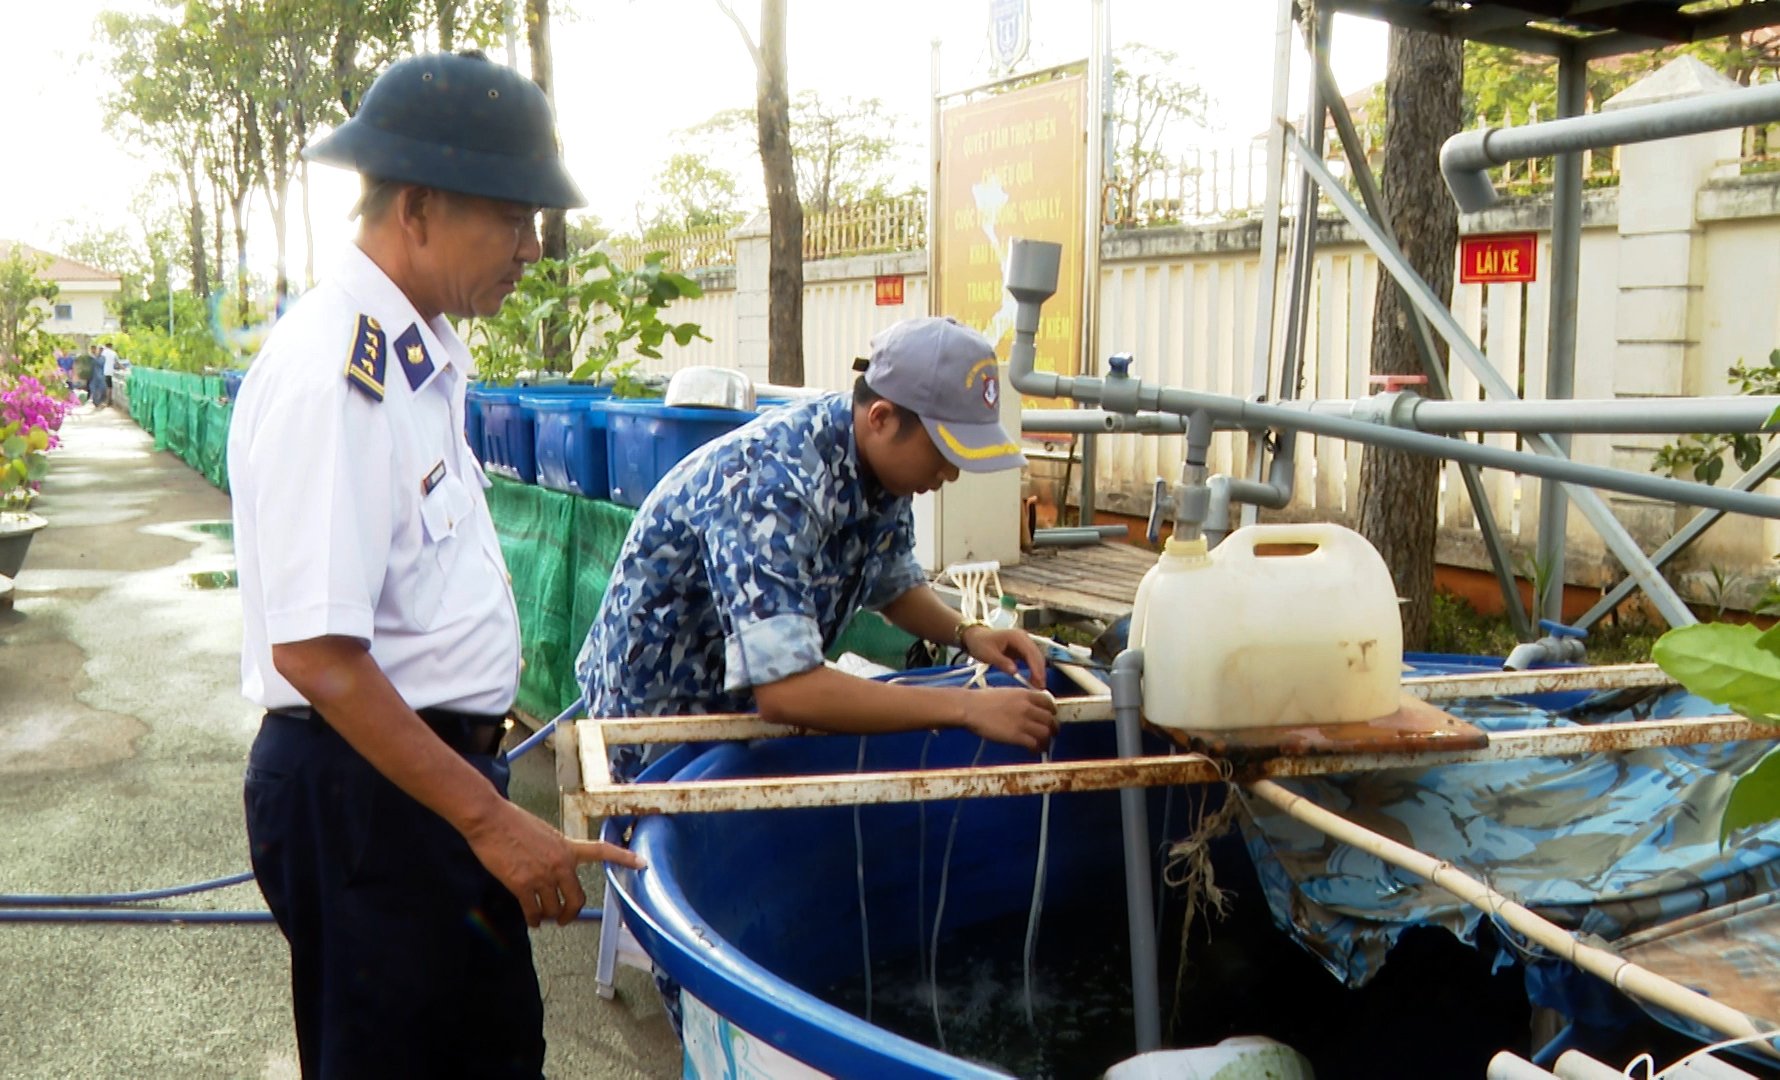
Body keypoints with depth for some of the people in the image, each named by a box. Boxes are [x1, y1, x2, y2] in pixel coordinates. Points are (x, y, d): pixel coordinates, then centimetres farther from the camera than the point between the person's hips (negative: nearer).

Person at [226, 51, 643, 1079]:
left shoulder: (424, 353, 7)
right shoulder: (332, 375, -23)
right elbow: (313, 650, -27)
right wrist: (488, 819, -23)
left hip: (440, 762, 9)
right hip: (363, 789, -9)